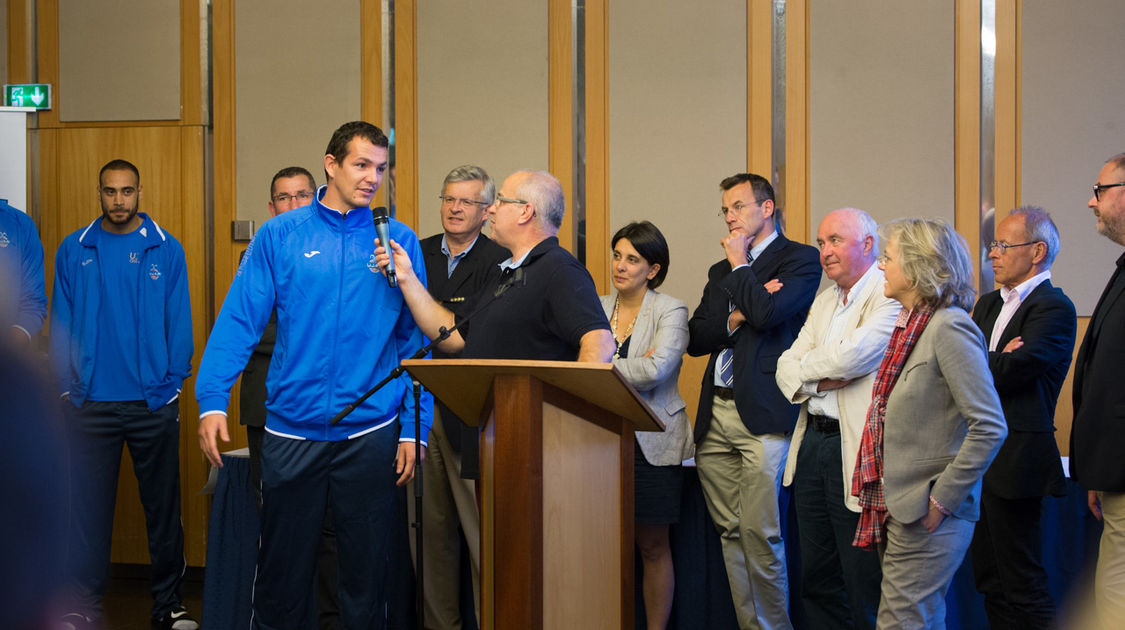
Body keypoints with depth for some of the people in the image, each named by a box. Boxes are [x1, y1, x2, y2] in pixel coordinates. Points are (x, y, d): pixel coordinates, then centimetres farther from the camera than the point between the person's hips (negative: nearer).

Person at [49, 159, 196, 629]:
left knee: (163, 506, 7)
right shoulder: (74, 251, 4)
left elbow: (179, 323, 2)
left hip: (154, 403, 0)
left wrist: (173, 383, -5)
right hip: (91, 404, 0)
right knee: (88, 507, 3)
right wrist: (67, 387, -2)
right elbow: (62, 323, 5)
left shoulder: (166, 250, 2)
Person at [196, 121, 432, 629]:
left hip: (370, 433, 0)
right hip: (292, 431, 0)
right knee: (281, 569, 12)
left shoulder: (400, 242, 2)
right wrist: (212, 401, -14)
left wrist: (414, 429, -3)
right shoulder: (280, 236, 0)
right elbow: (239, 320, -4)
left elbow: (416, 341, 2)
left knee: (366, 571, 10)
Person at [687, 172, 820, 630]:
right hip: (716, 416, 7)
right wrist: (736, 317, -5)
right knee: (731, 534, 6)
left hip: (764, 413, -7)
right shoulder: (720, 272, 22)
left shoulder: (799, 259, 2)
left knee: (760, 534, -9)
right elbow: (696, 339, 12)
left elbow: (768, 313, -15)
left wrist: (740, 265, -2)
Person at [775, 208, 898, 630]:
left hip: (856, 449, -8)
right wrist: (819, 380, -9)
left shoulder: (892, 295, -10)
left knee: (864, 582, -3)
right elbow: (786, 367, 13)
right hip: (812, 441, 8)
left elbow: (852, 354, -22)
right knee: (817, 578, 14)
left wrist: (807, 364, -3)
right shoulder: (824, 300, 18)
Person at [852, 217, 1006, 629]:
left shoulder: (950, 328, -15)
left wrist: (943, 499, -18)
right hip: (899, 509, 9)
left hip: (927, 516, -9)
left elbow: (990, 427, -20)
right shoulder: (910, 325, 14)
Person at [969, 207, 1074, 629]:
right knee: (990, 581, 12)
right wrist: (995, 363, -11)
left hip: (1014, 462, -8)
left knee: (1022, 587, -5)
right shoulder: (989, 303, 19)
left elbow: (1010, 372, -20)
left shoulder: (1054, 308, -9)